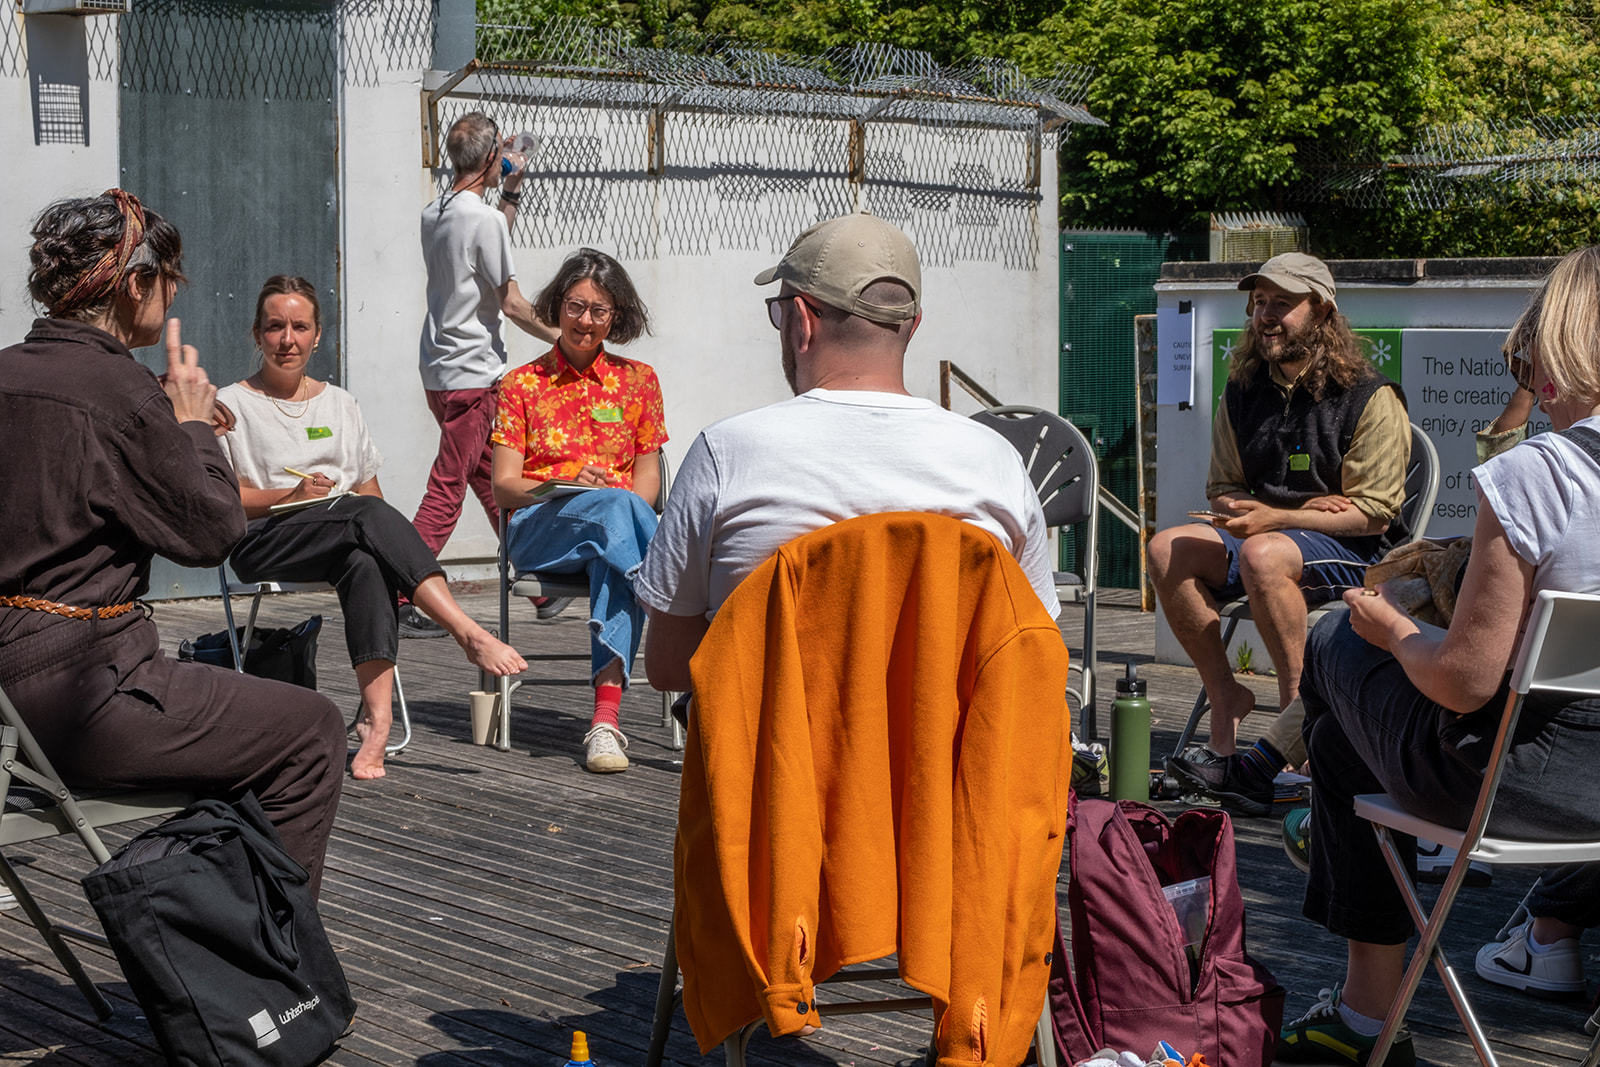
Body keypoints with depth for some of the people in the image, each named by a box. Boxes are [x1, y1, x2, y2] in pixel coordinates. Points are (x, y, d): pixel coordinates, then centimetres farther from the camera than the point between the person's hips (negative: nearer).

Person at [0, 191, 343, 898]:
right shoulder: (117, 388, -16)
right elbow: (210, 534, -10)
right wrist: (193, 424, 2)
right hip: (78, 690, -9)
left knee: (236, 714, 29)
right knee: (310, 731, 4)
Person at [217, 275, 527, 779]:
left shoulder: (339, 404, 25)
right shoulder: (233, 404, 12)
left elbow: (370, 489, 22)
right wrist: (291, 497, -11)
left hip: (349, 542, 3)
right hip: (264, 543, -3)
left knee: (365, 562, -37)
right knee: (369, 514, -34)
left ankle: (377, 718, -50)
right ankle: (470, 635, -42)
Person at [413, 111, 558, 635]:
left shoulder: (433, 214, 10)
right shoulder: (485, 219, -15)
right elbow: (511, 302, -13)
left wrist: (511, 192, 27)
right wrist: (556, 334, 1)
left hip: (438, 370, 9)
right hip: (473, 374, -9)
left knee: (490, 475, 18)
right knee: (448, 488, -8)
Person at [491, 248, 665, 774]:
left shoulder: (638, 380, 17)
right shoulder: (522, 384, 14)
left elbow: (647, 479, 11)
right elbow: (503, 487, 5)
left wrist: (621, 508, -13)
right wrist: (569, 488, -15)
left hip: (621, 517, 1)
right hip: (539, 530, -1)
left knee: (611, 561, -39)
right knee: (616, 507, -37)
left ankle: (605, 717, -49)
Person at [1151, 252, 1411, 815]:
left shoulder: (1372, 399, -9)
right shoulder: (1241, 395, 9)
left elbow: (1371, 514, -13)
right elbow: (1223, 493, 14)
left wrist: (1274, 517, -21)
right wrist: (1302, 507, -6)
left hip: (1359, 555, -6)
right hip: (1274, 532, 6)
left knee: (1263, 553, -37)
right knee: (1169, 548, -18)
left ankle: (1298, 706, -27)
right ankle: (1225, 695, -13)